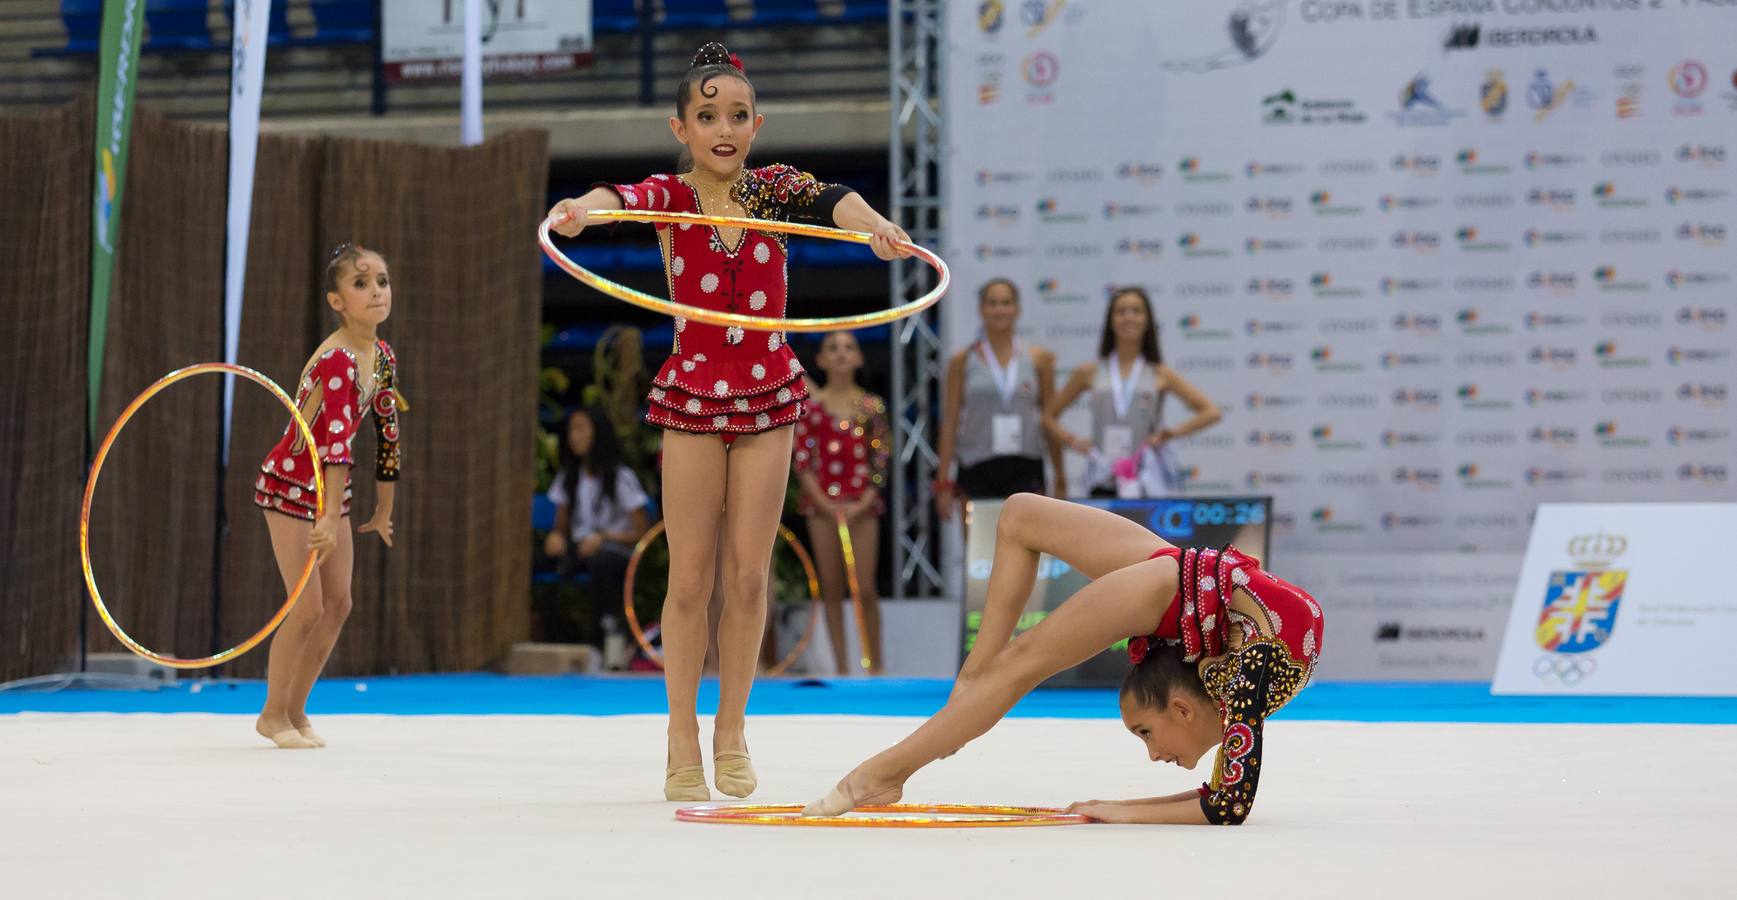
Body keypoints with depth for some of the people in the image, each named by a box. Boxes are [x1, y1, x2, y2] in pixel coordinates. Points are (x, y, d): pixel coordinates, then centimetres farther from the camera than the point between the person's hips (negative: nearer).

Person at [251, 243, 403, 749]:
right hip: (289, 484, -8)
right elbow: (337, 438, -35)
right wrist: (329, 519, -43)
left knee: (338, 603, 7)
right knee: (308, 607, -8)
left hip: (329, 485, 8)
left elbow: (386, 433, 10)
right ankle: (273, 715, 9)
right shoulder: (336, 360, -27)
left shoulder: (382, 358, 0)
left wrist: (383, 511, 16)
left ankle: (296, 710, 20)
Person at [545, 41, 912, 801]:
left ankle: (731, 732, 16)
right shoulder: (670, 197, -5)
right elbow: (621, 198, -27)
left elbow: (831, 199, -21)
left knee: (750, 573, 3)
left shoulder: (773, 189, 0)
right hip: (693, 390, -2)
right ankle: (683, 739, 9)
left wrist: (872, 224, -45)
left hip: (767, 392, 2)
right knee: (690, 578, -1)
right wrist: (580, 209, -52)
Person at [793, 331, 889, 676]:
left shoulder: (872, 406, 4)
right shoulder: (811, 405, 2)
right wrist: (826, 504, -9)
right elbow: (802, 459, 0)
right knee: (832, 589, 3)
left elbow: (881, 459, 3)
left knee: (865, 589, -4)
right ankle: (841, 666, 8)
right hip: (822, 503, 0)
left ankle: (876, 663, 8)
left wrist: (863, 504, -8)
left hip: (862, 507, 0)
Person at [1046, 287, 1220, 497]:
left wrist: (1174, 433, -5)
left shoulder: (1160, 375, 7)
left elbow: (1212, 412, 6)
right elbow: (1049, 415, 19)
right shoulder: (1090, 374, 11)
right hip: (1104, 484, 1)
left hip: (1150, 481, -1)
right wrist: (1073, 441, 3)